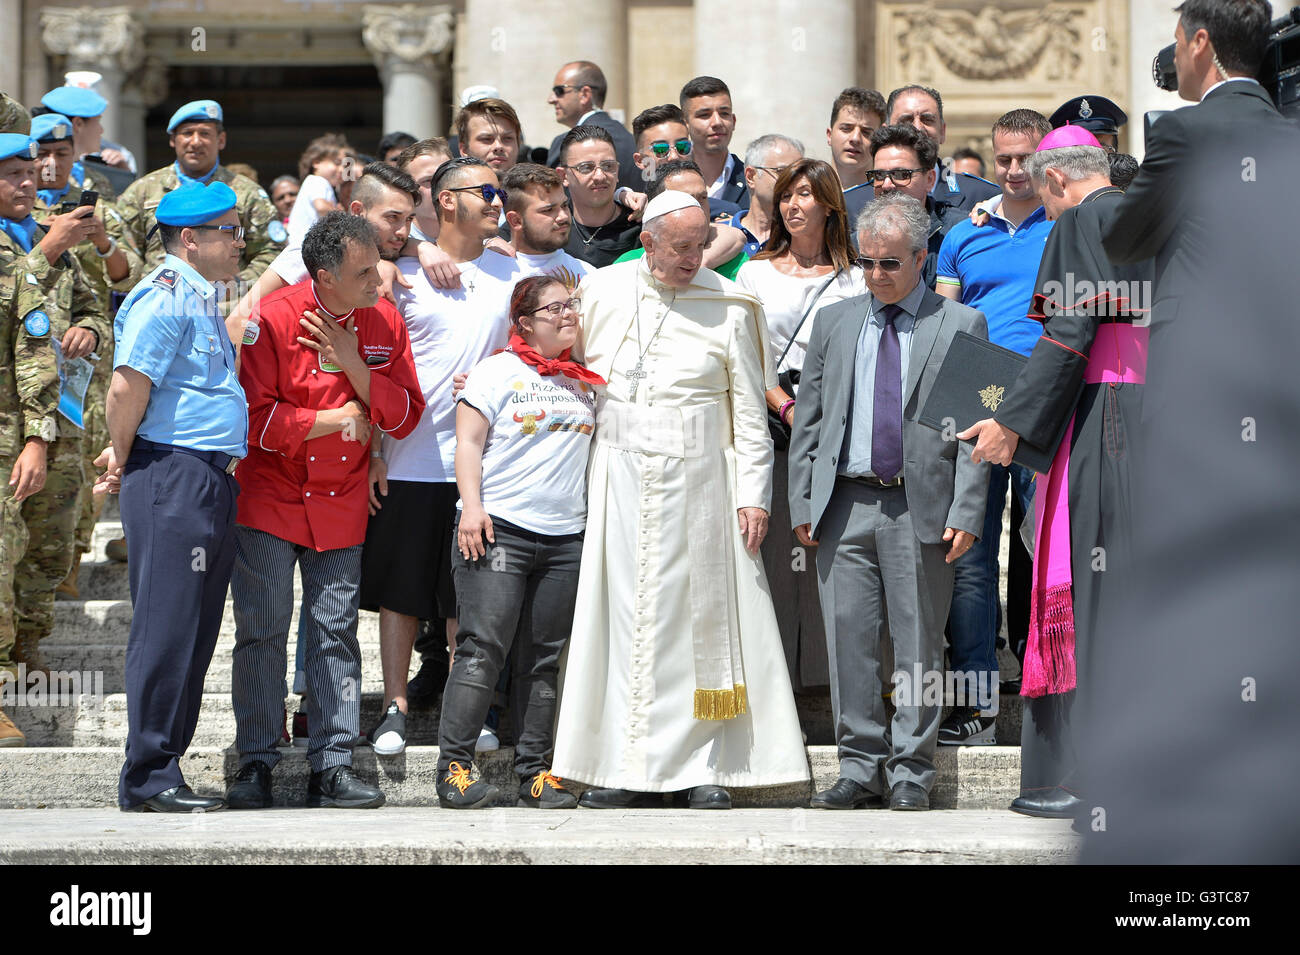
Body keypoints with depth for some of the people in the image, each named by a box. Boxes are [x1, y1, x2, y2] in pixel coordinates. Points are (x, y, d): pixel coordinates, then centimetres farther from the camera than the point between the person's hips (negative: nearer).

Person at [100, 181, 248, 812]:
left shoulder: (201, 299, 20)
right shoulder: (165, 298, -12)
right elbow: (127, 388, -19)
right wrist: (124, 459, -7)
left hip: (211, 477, 10)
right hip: (172, 478, -10)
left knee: (195, 634, 10)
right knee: (167, 631, -8)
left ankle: (161, 771, 15)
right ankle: (149, 778, -5)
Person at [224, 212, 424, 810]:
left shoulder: (384, 322, 0)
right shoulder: (273, 320, -14)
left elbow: (404, 415, -1)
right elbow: (258, 420, -17)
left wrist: (352, 363, -14)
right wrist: (342, 418, -12)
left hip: (342, 507, 4)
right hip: (268, 500, -3)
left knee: (335, 635, 4)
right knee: (261, 631, -1)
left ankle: (332, 766, 7)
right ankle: (256, 764, 7)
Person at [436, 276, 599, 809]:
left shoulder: (584, 382, 17)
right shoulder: (498, 371, 2)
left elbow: (601, 441, 27)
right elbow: (468, 442, -2)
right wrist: (471, 505, -13)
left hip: (566, 537, 5)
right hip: (499, 528, -5)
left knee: (544, 659, 5)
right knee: (483, 649, -10)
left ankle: (535, 772, 8)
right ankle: (454, 768, -9)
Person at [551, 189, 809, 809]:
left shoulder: (729, 308, 0)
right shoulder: (601, 294, 4)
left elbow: (750, 410, 2)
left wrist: (753, 494, -3)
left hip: (697, 480, -1)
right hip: (619, 476, 1)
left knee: (702, 616, -1)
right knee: (624, 613, 0)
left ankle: (704, 768, 4)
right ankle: (630, 769, 5)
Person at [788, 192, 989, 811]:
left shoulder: (961, 326, 5)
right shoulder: (834, 322, 14)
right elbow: (807, 421, 14)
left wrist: (966, 513, -8)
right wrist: (802, 504, 6)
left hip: (921, 507, -3)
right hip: (845, 505, 3)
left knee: (918, 643, 1)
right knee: (849, 639, 1)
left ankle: (911, 774, 8)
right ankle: (860, 769, 9)